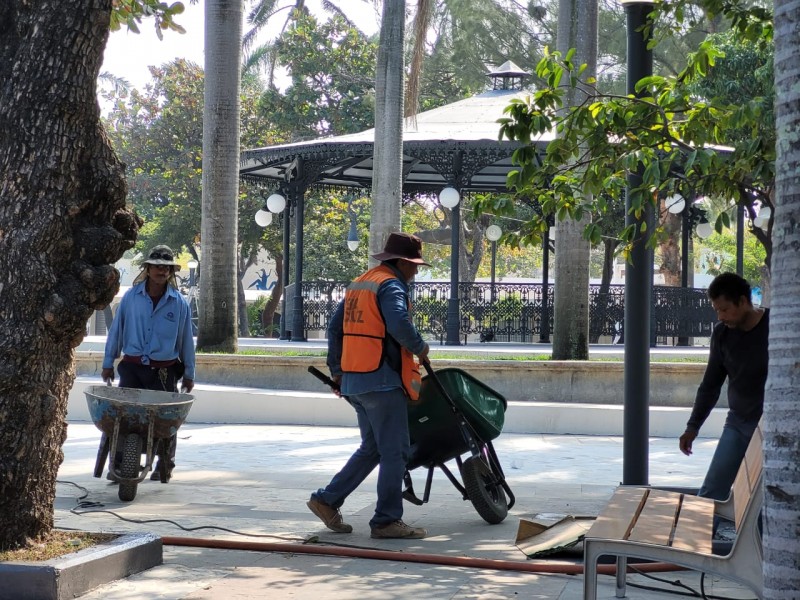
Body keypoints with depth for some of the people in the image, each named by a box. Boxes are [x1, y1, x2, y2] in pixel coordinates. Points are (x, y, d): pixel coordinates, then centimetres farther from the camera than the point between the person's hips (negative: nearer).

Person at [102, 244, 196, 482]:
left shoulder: (179, 303, 0)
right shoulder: (131, 297, 1)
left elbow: (186, 340, 5)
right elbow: (116, 331, 6)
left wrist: (189, 374, 7)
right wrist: (108, 363, 6)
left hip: (164, 371, 0)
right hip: (132, 367, 0)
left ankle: (165, 466, 21)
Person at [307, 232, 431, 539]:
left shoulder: (359, 284, 18)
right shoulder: (391, 286, -10)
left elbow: (335, 328, 20)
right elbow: (399, 324, -28)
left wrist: (336, 370, 23)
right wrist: (419, 347, -10)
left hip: (354, 381, 9)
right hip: (382, 381, -9)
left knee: (371, 448, 17)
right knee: (395, 451, -3)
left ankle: (327, 499, 15)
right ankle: (387, 520, -2)